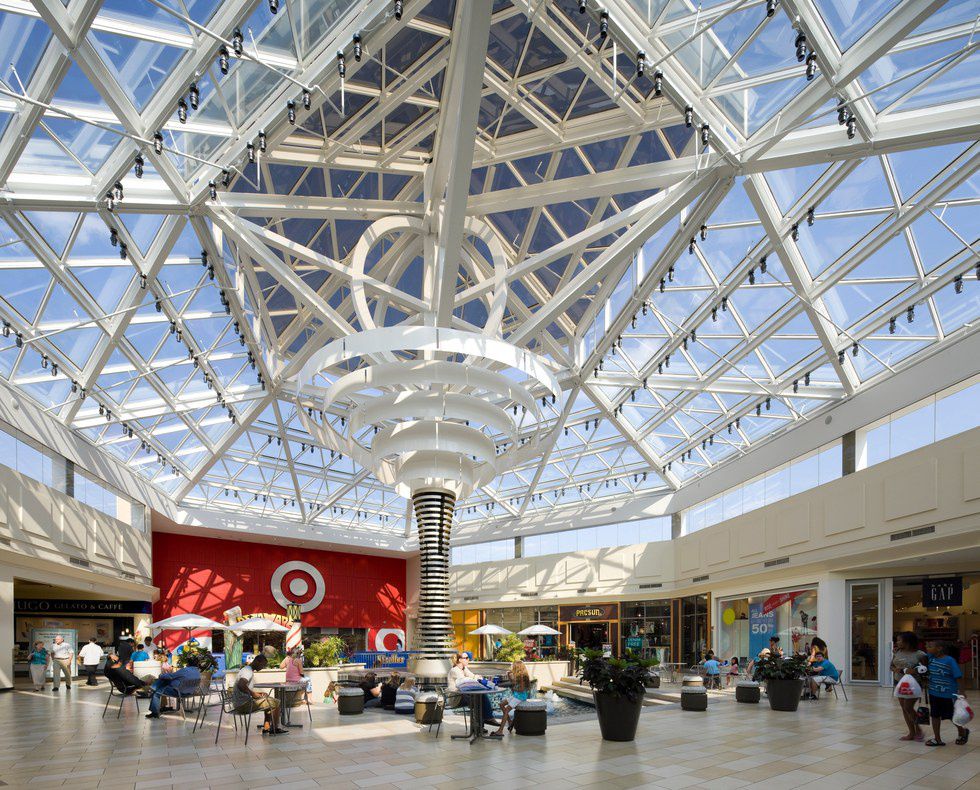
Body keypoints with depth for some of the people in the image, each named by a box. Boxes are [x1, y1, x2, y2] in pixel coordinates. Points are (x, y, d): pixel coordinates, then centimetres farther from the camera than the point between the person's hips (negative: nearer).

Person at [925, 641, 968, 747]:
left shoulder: (949, 660, -18)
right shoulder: (931, 658, -1)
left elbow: (958, 677, -15)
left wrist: (961, 692, -17)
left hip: (948, 694, -6)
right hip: (934, 693, 6)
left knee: (952, 716, 10)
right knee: (935, 715, 9)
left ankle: (962, 732, 37)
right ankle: (937, 739, 20)